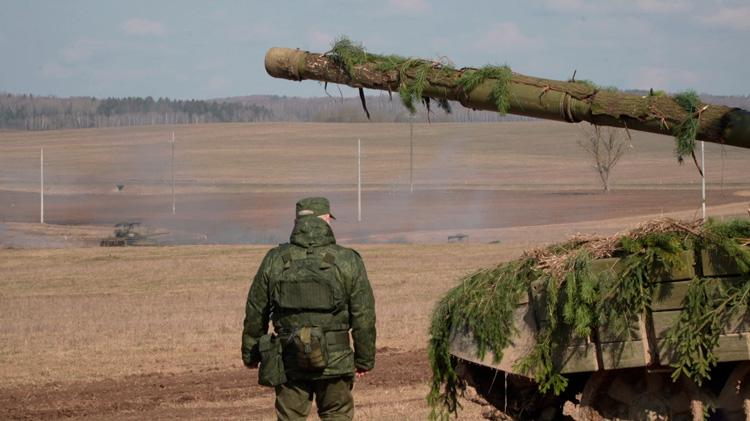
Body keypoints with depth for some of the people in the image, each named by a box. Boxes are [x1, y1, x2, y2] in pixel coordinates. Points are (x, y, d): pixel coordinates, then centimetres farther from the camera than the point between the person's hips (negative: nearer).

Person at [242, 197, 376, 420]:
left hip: (289, 361, 1)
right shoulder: (348, 261, -5)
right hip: (335, 360, -1)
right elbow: (364, 317, -2)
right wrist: (365, 359, 9)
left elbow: (255, 312, 7)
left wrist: (250, 353, 20)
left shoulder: (275, 260, 0)